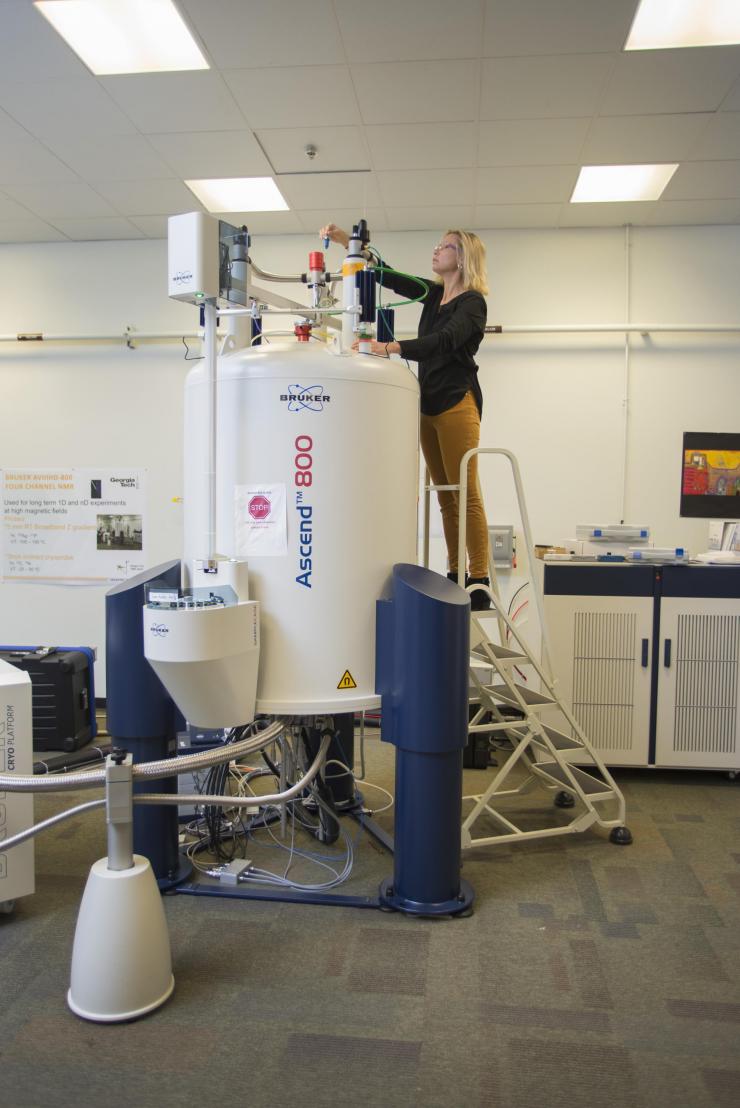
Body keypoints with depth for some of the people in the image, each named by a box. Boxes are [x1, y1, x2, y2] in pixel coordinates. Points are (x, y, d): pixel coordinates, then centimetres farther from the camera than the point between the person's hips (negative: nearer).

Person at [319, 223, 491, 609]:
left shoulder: (472, 302, -7)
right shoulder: (434, 294, 17)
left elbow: (445, 340, -24)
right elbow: (385, 275, 19)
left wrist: (389, 348, -36)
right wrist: (346, 241, 8)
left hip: (457, 402, -8)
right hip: (428, 402, 8)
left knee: (466, 494, -12)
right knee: (445, 496, 6)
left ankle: (479, 585, -11)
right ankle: (454, 577, 10)